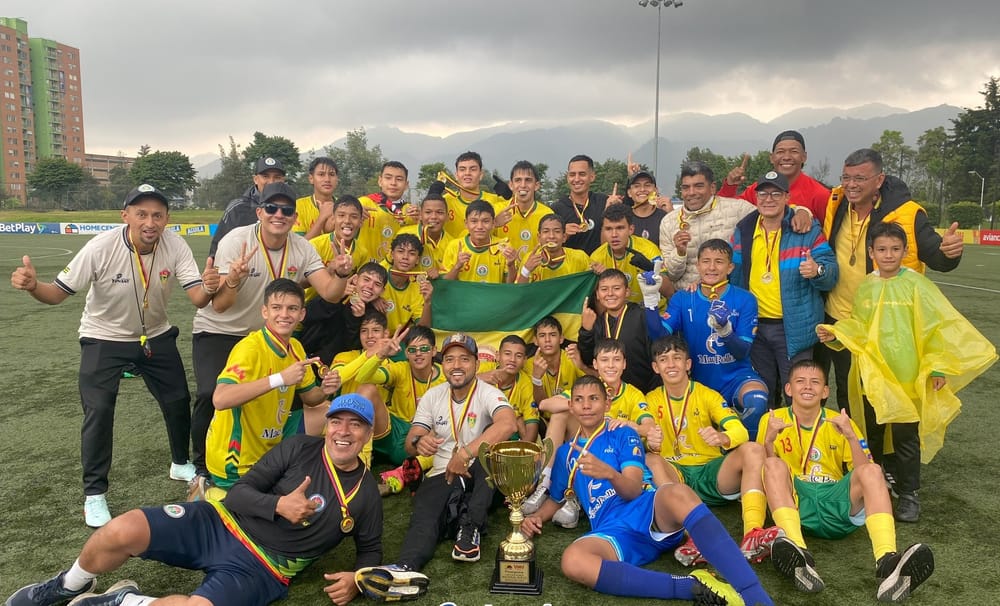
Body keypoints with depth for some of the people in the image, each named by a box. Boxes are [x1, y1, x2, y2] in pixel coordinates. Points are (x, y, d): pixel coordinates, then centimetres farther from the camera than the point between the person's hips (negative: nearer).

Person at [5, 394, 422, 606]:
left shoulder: (366, 494, 4)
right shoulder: (300, 449, 2)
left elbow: (370, 550, 14)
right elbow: (239, 493, -1)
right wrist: (278, 505, -20)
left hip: (259, 571, -1)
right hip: (220, 524, 1)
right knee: (121, 532, -20)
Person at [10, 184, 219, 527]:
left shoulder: (175, 246, -21)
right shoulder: (101, 248, -27)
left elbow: (197, 299, -27)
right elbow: (58, 293, -23)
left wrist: (209, 288, -51)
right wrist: (33, 286, -45)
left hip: (156, 336, 3)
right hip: (104, 339, -3)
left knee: (179, 400, 11)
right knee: (98, 411, -12)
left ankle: (181, 464, 37)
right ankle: (94, 494, 6)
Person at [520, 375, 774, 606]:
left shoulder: (623, 435, 12)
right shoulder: (566, 452, 21)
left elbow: (634, 490, -2)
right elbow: (555, 500, 32)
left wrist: (609, 473, -25)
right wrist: (536, 517, 9)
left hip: (653, 516, -1)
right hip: (614, 534, 2)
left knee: (676, 493, -39)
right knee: (572, 561, -36)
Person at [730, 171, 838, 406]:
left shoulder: (808, 229, -3)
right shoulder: (743, 230, 9)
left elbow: (831, 274, -5)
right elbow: (733, 274, 19)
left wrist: (818, 271, -27)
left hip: (794, 327, -4)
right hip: (754, 326, 4)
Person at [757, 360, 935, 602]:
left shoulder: (839, 423, 11)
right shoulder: (772, 420, 7)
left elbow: (863, 474, 1)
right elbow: (764, 472, 1)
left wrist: (851, 437, -14)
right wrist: (768, 440, -17)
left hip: (837, 508, 1)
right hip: (795, 503, -1)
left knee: (872, 471, -24)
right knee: (774, 464, -29)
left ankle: (887, 563, -46)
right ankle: (799, 556, -49)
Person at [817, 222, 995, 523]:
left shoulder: (916, 284, -8)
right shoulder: (866, 287, 4)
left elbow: (938, 326, -7)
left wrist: (938, 366, -8)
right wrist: (834, 333, -6)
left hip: (907, 377, -4)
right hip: (872, 376, 4)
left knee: (905, 437, 2)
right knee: (871, 433, 16)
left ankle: (908, 495, 17)